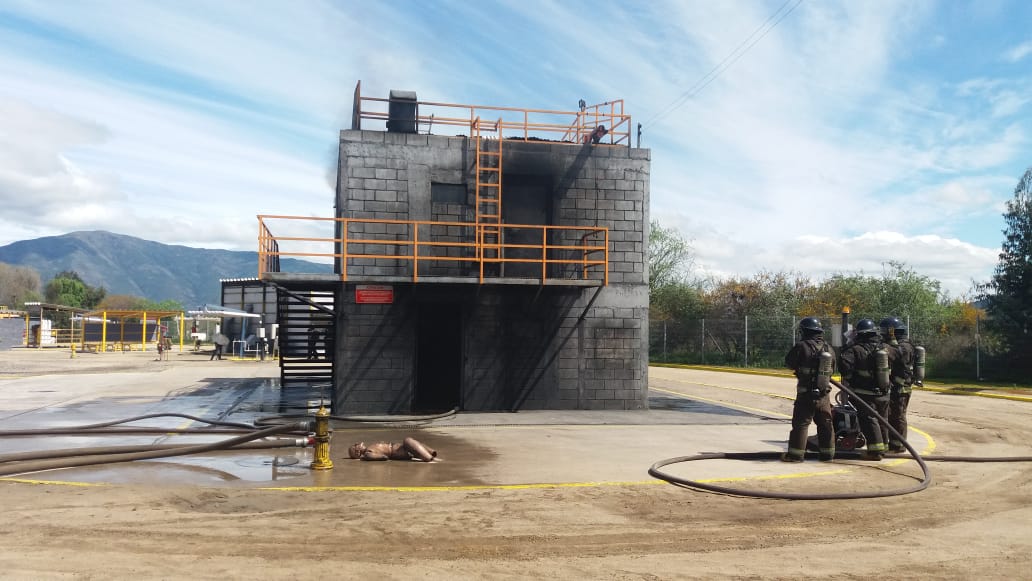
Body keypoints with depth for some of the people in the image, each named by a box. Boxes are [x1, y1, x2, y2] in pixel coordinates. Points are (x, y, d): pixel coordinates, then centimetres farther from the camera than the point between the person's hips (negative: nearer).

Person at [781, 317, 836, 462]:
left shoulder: (802, 346, -14)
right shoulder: (828, 348, 6)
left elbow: (789, 363, -4)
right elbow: (832, 369, 15)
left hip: (806, 393, -5)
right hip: (824, 394, 5)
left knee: (800, 423, 0)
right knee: (825, 424, 14)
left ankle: (796, 454, 1)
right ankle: (827, 454, 20)